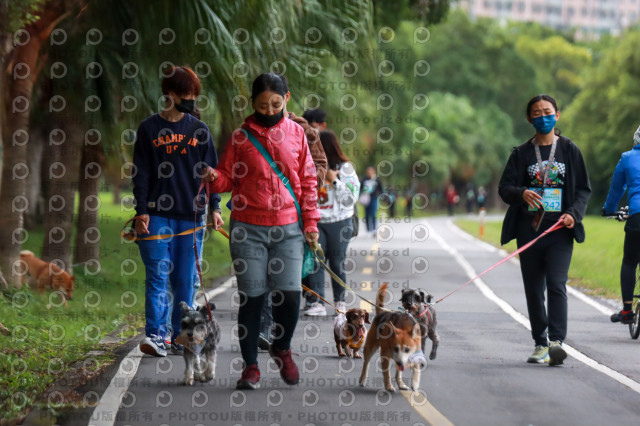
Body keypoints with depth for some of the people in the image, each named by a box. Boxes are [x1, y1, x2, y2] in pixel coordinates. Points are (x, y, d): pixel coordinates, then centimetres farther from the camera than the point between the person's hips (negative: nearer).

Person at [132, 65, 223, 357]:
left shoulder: (199, 130, 10)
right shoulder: (149, 128, 5)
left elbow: (210, 171, 12)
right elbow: (141, 174, 4)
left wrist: (214, 207, 3)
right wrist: (141, 211, -4)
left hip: (191, 214, 2)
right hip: (158, 214, -2)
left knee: (185, 279, 3)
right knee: (158, 275, -9)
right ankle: (156, 335, -13)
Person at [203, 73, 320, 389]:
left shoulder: (296, 134, 8)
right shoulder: (241, 137, 5)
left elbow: (308, 181, 12)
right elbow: (228, 177, 8)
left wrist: (310, 222, 7)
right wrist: (215, 178, -15)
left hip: (287, 228, 1)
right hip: (248, 228, 0)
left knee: (289, 293, -8)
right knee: (251, 297, -1)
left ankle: (282, 348, 20)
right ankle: (250, 366, 10)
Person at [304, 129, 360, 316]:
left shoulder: (345, 168, -1)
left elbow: (349, 200, -4)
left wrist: (335, 181, -11)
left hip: (339, 223, -3)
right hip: (316, 222, 3)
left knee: (337, 262, 2)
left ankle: (340, 301, 13)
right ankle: (317, 303, -5)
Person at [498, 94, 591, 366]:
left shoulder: (569, 150, 7)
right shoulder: (522, 153, 9)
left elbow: (584, 189, 8)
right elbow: (504, 187, 3)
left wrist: (574, 213, -10)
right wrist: (522, 193, -19)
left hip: (559, 230, -2)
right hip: (529, 229, 2)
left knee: (556, 284, -16)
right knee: (533, 290, 5)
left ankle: (556, 342, -23)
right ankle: (540, 344, 14)